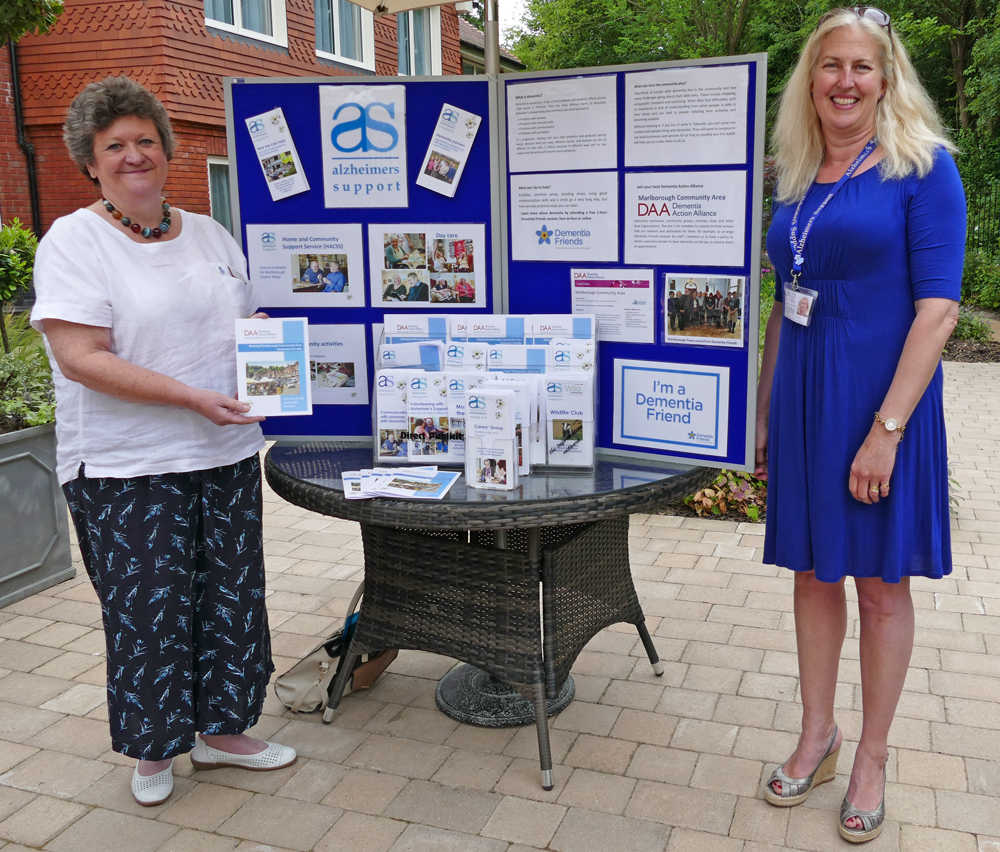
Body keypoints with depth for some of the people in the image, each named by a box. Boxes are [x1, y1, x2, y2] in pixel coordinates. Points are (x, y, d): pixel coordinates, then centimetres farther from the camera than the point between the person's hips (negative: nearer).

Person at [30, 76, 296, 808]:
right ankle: (153, 749, 27)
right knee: (148, 608, 5)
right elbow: (80, 358, -17)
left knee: (228, 596, 12)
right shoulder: (74, 240, -7)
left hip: (227, 455, 6)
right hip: (127, 468, -5)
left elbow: (251, 326, 19)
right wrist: (191, 397, -23)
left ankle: (220, 730, 31)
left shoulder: (210, 234, 11)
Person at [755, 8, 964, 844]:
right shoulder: (797, 184, 10)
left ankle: (872, 757, 25)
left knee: (881, 582, 7)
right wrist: (763, 414, 12)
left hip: (883, 399, -5)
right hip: (803, 400, 5)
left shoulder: (922, 168, -6)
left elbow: (938, 309, -13)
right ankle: (817, 735, 31)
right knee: (814, 571, 14)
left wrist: (886, 428, -20)